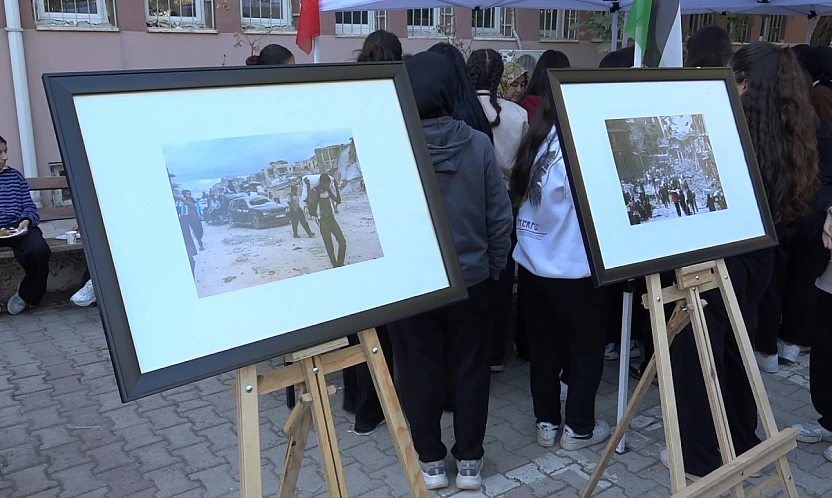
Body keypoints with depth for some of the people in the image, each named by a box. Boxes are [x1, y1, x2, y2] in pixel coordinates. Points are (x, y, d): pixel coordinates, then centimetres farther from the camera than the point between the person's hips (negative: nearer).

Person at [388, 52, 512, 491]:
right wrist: (494, 267, 10)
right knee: (469, 368, 15)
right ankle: (469, 461, 29)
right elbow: (500, 216, -4)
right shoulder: (478, 144, -9)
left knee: (420, 372, 14)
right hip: (470, 277, 2)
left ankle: (431, 462, 29)